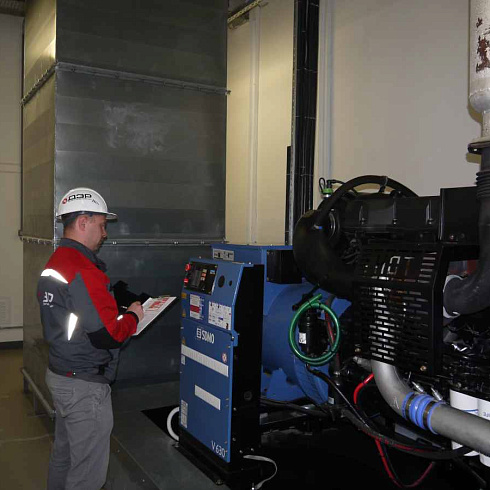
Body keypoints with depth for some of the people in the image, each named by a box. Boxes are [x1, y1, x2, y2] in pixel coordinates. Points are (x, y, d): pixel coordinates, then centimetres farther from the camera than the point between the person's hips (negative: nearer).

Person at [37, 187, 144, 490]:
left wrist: (119, 315, 8)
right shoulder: (84, 272, -24)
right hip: (85, 385, -10)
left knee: (64, 454, 26)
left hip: (59, 374, 10)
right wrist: (132, 317, -8)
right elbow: (106, 336, -27)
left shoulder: (54, 264, 8)